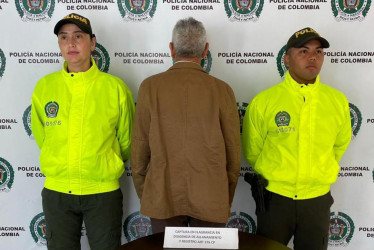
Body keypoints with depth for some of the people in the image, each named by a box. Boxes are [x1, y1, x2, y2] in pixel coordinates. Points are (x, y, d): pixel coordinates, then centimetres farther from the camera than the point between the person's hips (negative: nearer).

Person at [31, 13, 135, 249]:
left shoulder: (115, 87, -8)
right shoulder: (44, 86, -1)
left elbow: (126, 140, 3)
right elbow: (41, 135, 12)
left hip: (103, 192, -2)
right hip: (56, 192, 2)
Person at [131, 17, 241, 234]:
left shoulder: (150, 87, -5)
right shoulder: (222, 90, -5)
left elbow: (139, 148, -1)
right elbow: (233, 152, -1)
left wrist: (143, 195, 12)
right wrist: (227, 202, 13)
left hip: (162, 198, 1)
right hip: (210, 199, 0)